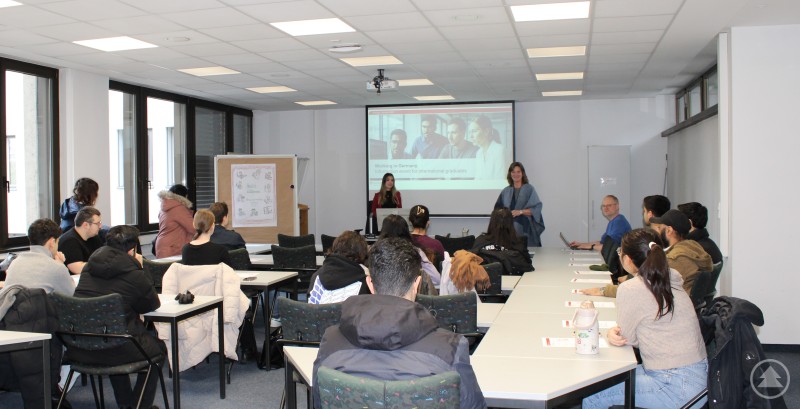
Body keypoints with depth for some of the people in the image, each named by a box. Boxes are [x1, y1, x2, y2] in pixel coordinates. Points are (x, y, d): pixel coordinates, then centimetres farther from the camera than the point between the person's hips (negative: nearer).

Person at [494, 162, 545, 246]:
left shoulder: (529, 189, 2)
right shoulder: (506, 191, 13)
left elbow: (536, 209, -5)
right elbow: (498, 208, 18)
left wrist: (521, 212, -17)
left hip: (525, 230, -3)